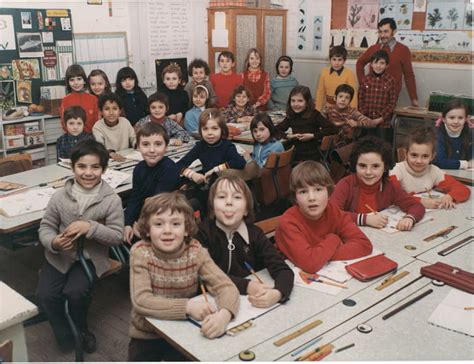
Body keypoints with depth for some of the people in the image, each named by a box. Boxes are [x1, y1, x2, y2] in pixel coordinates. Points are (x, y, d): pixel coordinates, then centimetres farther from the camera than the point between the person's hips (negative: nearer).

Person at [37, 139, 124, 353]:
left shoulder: (112, 200, -12)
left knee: (75, 293, -24)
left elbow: (117, 236, -11)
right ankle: (64, 334, 16)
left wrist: (90, 227, -26)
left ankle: (81, 330, 12)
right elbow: (45, 226, 2)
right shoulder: (60, 196, -6)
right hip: (59, 255, 3)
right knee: (46, 295, -15)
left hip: (91, 257, -2)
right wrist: (53, 242, -20)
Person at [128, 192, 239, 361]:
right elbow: (141, 301, -26)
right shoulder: (141, 253, -18)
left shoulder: (195, 251, -13)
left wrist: (223, 315, -41)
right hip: (147, 336, -1)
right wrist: (188, 306, -36)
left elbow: (226, 286, -20)